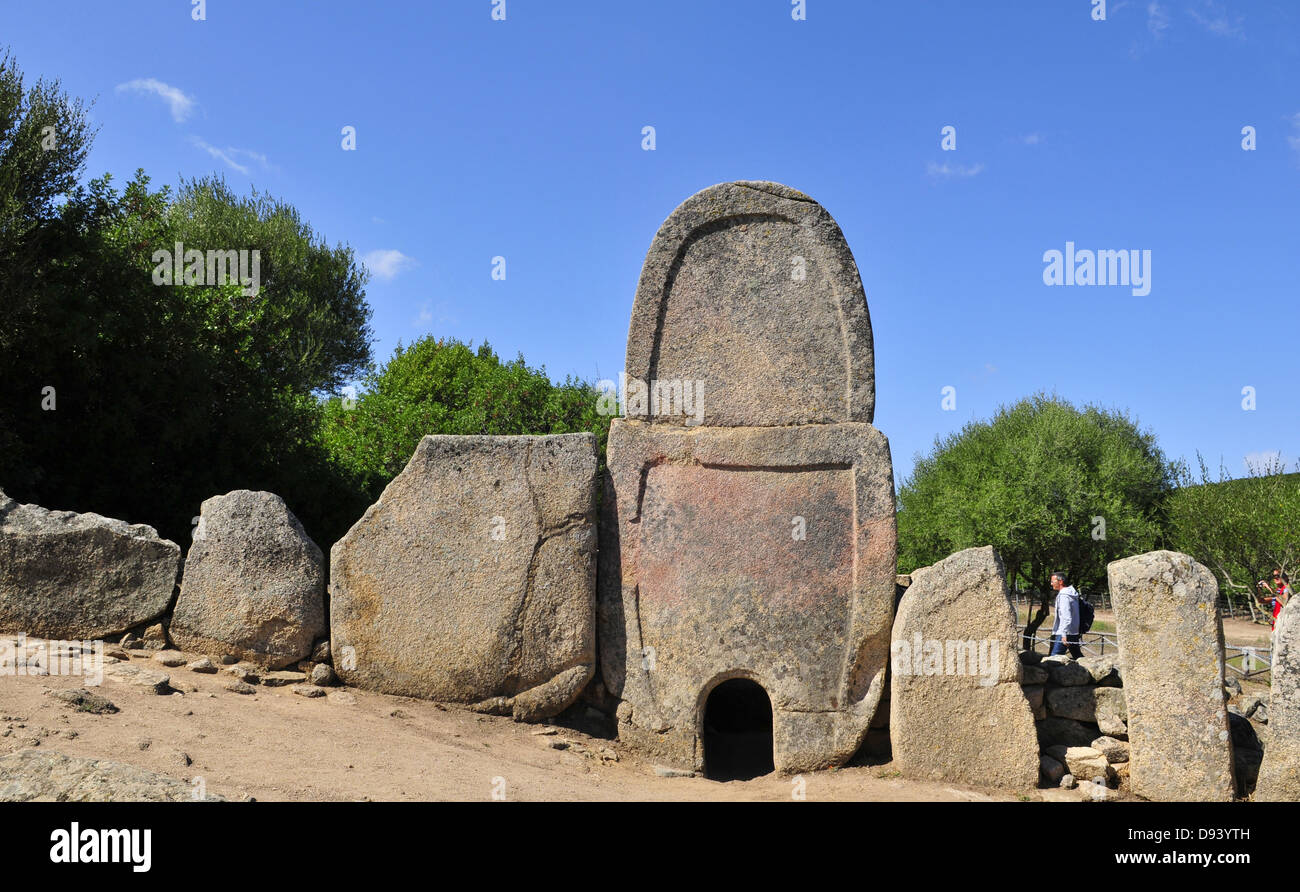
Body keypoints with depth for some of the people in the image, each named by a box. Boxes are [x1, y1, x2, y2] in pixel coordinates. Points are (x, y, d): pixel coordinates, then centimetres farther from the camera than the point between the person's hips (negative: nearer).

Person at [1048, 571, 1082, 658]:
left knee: (1054, 657, -10)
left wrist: (1064, 635, -24)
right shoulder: (1072, 594, 15)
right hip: (1074, 633, 10)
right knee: (1078, 657, 15)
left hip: (1065, 633, -10)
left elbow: (1066, 617, -22)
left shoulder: (1064, 595, -15)